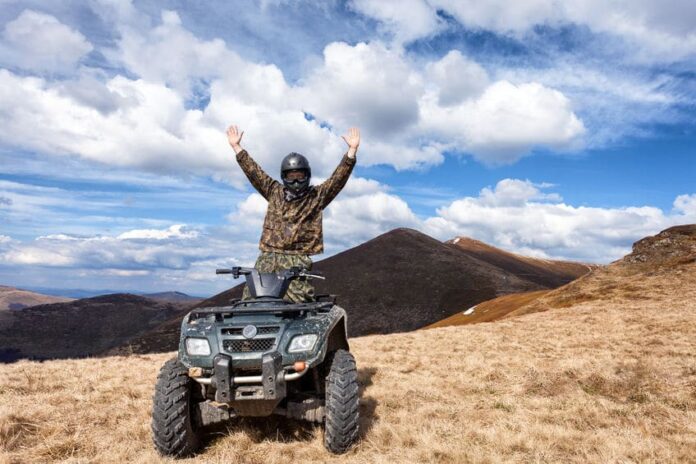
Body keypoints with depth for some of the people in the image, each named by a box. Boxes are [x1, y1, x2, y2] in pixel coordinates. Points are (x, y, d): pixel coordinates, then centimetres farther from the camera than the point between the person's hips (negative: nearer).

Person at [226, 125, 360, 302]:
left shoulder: (317, 195, 10)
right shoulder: (274, 192, 18)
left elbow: (339, 177, 0)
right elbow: (253, 171, 19)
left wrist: (352, 149, -9)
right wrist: (236, 146, 18)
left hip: (297, 258, -3)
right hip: (268, 255, 3)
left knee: (296, 300, -18)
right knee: (249, 299, -5)